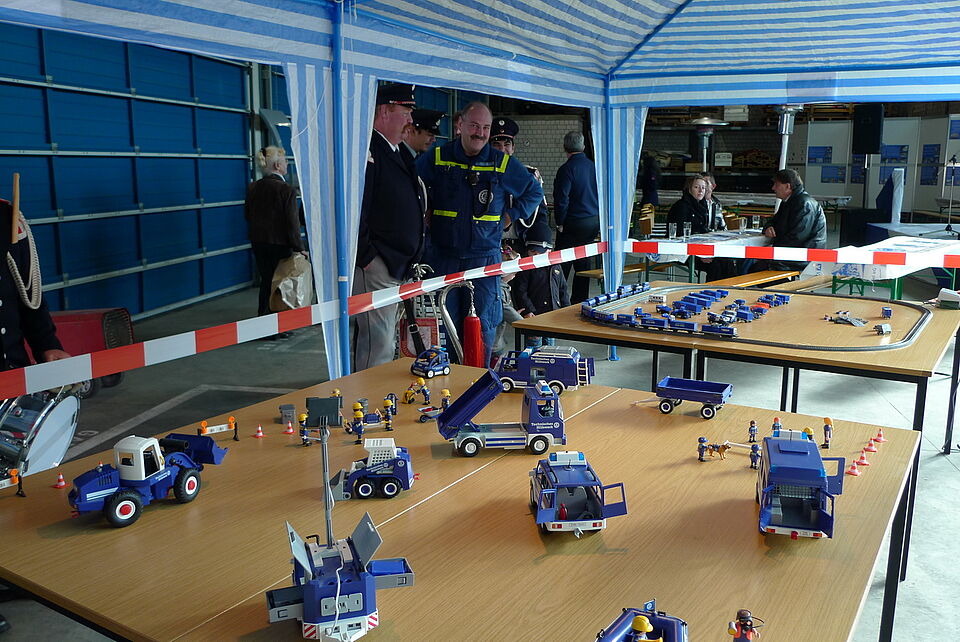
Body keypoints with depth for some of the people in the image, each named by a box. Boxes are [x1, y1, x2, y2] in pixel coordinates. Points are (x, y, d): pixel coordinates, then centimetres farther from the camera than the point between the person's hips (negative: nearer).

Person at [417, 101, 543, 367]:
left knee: (483, 324, 2)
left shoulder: (503, 163, 4)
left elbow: (535, 192, 17)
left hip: (485, 257, 0)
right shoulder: (436, 158, 2)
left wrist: (511, 215, 8)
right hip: (443, 255, 0)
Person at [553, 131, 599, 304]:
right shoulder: (594, 166, 6)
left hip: (573, 224, -6)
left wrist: (559, 223, -6)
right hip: (594, 222, 6)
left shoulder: (566, 169, -14)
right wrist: (599, 222, 18)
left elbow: (561, 199, -17)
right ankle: (580, 300, 19)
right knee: (584, 265, 12)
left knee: (562, 265, 1)